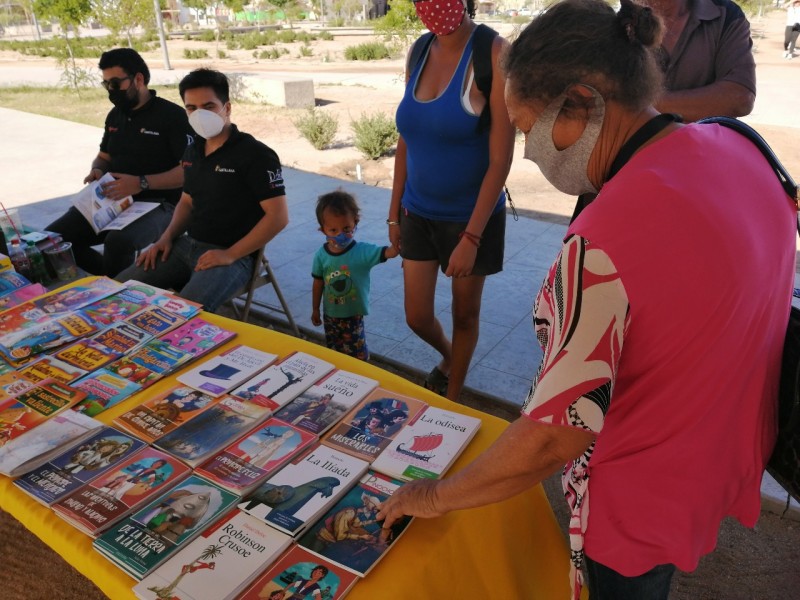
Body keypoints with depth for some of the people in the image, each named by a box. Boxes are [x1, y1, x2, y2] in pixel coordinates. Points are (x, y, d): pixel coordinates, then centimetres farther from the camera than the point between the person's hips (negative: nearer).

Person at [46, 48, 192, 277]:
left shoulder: (172, 115, -7)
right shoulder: (115, 115, 16)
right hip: (113, 201, 8)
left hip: (157, 204, -7)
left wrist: (142, 183, -24)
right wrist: (97, 171, 3)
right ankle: (116, 277, 5)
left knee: (118, 242, -37)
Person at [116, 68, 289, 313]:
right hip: (187, 245, 8)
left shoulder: (255, 154, -13)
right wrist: (167, 237, 6)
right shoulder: (193, 151, 11)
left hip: (233, 256, -7)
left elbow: (278, 216, -18)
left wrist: (230, 255, -19)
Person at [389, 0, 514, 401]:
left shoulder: (492, 53, -16)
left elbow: (500, 160, -18)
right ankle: (448, 356, 47)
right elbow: (406, 141, 9)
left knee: (464, 314, 13)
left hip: (470, 216, -5)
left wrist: (471, 237, -20)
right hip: (418, 214, 5)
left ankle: (451, 400, 37)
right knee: (417, 318, 12)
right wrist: (394, 213, 10)